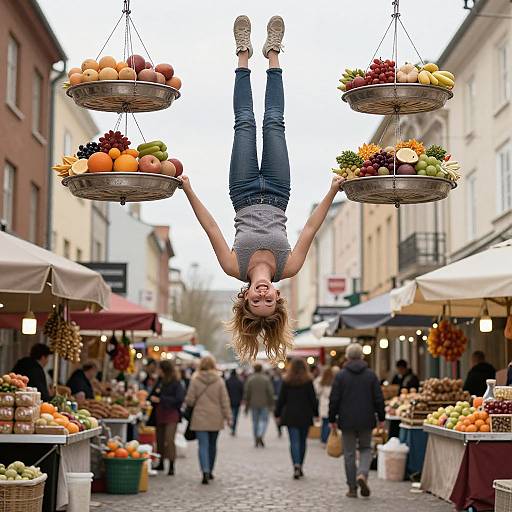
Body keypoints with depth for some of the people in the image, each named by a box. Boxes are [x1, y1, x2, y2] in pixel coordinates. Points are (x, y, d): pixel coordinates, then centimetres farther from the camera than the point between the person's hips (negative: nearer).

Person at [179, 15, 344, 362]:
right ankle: (272, 55, 28)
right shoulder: (288, 269, -27)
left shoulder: (236, 268, -28)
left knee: (246, 124, 5)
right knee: (274, 124, 4)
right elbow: (311, 228, -21)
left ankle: (244, 55, 30)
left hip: (248, 198, 0)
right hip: (275, 199, 0)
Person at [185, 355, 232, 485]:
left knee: (203, 445, -3)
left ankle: (205, 471, -20)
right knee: (212, 445, 16)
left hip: (200, 419, -2)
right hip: (215, 419, 2)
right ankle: (210, 471, 26)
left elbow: (189, 400, -6)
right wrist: (228, 417, 2)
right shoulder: (219, 381, -4)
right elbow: (224, 401, -3)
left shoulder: (195, 381, -7)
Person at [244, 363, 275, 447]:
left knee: (255, 421, 11)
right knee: (264, 420, 5)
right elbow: (270, 392, -5)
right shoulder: (266, 379, -5)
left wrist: (246, 405, 7)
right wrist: (271, 404, 3)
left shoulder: (250, 379, -2)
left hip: (253, 404, 2)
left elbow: (246, 392, -1)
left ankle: (256, 440, 13)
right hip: (264, 404, -2)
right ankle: (260, 436, -17)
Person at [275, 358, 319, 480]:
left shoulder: (286, 381, 0)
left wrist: (278, 414, 9)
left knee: (294, 442, -4)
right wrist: (315, 414, 7)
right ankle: (299, 467, 17)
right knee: (303, 441, 12)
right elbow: (313, 399, -3)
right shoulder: (308, 381, -4)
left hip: (290, 415, 0)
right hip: (305, 415, 0)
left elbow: (281, 399, 2)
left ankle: (296, 465, -23)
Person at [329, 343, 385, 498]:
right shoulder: (371, 375, 1)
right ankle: (362, 474, -10)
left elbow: (334, 400, -4)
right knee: (365, 449, 16)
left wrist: (332, 419, 5)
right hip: (366, 420, 1)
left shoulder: (340, 375, -4)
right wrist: (381, 418, 10)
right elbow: (379, 399, 2)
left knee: (349, 453, 6)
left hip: (347, 421, -1)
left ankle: (352, 488, 8)